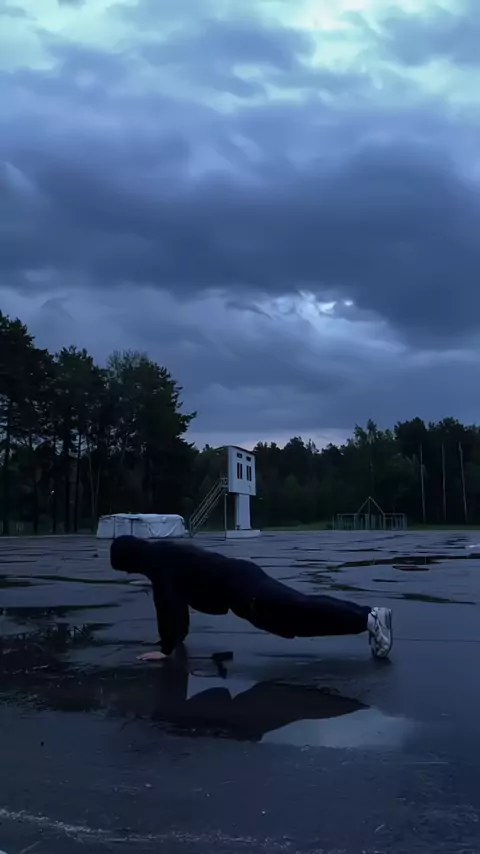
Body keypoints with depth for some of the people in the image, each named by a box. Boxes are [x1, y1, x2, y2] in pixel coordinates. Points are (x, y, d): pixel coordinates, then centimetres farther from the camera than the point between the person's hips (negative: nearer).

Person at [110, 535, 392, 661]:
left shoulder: (157, 562, -9)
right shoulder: (164, 552, 22)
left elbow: (167, 604, -15)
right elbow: (178, 599, 33)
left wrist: (166, 648, -9)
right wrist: (178, 636, 38)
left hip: (241, 590, -9)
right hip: (242, 578, 9)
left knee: (301, 613, -15)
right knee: (302, 609, 6)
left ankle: (370, 619, -21)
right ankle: (371, 614, 2)